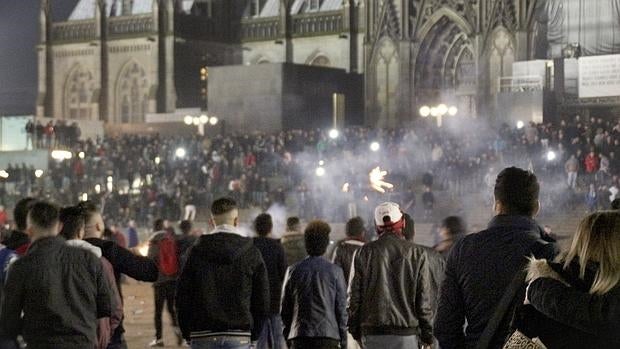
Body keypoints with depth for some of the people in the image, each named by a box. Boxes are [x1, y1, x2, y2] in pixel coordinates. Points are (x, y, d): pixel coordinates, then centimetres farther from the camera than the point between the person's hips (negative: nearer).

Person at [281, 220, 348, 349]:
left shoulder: (293, 270, 4)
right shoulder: (335, 271, -1)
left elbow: (285, 308, 8)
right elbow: (341, 308, 0)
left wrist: (287, 337, 17)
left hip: (299, 338, 2)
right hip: (327, 337, -2)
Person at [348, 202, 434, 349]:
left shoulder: (365, 252, 3)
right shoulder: (416, 254, 1)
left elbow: (355, 295, 3)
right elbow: (424, 299, 1)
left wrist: (355, 330, 11)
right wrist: (427, 334, 8)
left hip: (372, 332, 1)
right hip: (406, 331, -1)